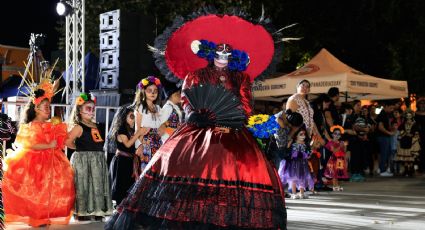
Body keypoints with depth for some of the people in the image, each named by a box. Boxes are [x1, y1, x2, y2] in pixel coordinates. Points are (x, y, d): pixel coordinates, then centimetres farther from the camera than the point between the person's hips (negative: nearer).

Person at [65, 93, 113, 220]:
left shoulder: (94, 126, 12)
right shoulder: (78, 127, -11)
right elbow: (68, 142, -17)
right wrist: (79, 148, -3)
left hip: (97, 160, 8)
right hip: (83, 160, -8)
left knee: (97, 185, 11)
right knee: (84, 185, -3)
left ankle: (95, 211, 19)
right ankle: (82, 212, 4)